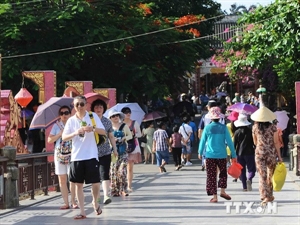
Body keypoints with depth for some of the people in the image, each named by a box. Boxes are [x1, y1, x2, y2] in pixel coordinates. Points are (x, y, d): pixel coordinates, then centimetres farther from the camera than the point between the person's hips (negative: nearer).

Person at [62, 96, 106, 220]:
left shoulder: (93, 116, 2)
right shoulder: (71, 120, 5)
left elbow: (103, 132, -2)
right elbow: (64, 137, 2)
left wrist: (93, 128, -21)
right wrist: (75, 133, -16)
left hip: (91, 155, -2)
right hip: (76, 156, 2)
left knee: (95, 182, -3)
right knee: (79, 184, 3)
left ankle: (95, 202, 27)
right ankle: (82, 212, 9)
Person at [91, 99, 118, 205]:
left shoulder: (107, 122, 6)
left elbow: (111, 136, 12)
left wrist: (115, 149, 12)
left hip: (105, 152, 0)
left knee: (105, 174, -9)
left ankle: (106, 196, -15)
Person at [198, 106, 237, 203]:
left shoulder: (207, 128, -5)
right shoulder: (223, 128, -5)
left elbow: (202, 141, 3)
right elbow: (229, 142, -4)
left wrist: (200, 153, 19)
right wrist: (233, 155, 2)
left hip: (210, 156, 0)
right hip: (222, 155, 0)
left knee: (211, 176, 5)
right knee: (223, 173, 21)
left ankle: (214, 196, 2)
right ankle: (222, 191, 11)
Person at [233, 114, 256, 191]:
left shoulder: (237, 132, 0)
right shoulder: (250, 131, -4)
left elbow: (234, 144, 1)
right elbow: (254, 142, -2)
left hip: (239, 153, 2)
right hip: (249, 153, -2)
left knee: (242, 170, 10)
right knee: (251, 169, 3)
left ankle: (245, 187, 7)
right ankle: (249, 179, -27)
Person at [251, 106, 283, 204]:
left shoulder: (255, 127, -1)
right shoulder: (272, 127, -6)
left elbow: (255, 142, 9)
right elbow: (276, 143, -5)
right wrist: (279, 156, 1)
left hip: (259, 153, 0)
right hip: (271, 152, 0)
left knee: (262, 176, 1)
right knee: (271, 174, 15)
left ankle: (265, 196, -11)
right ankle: (270, 195, 25)